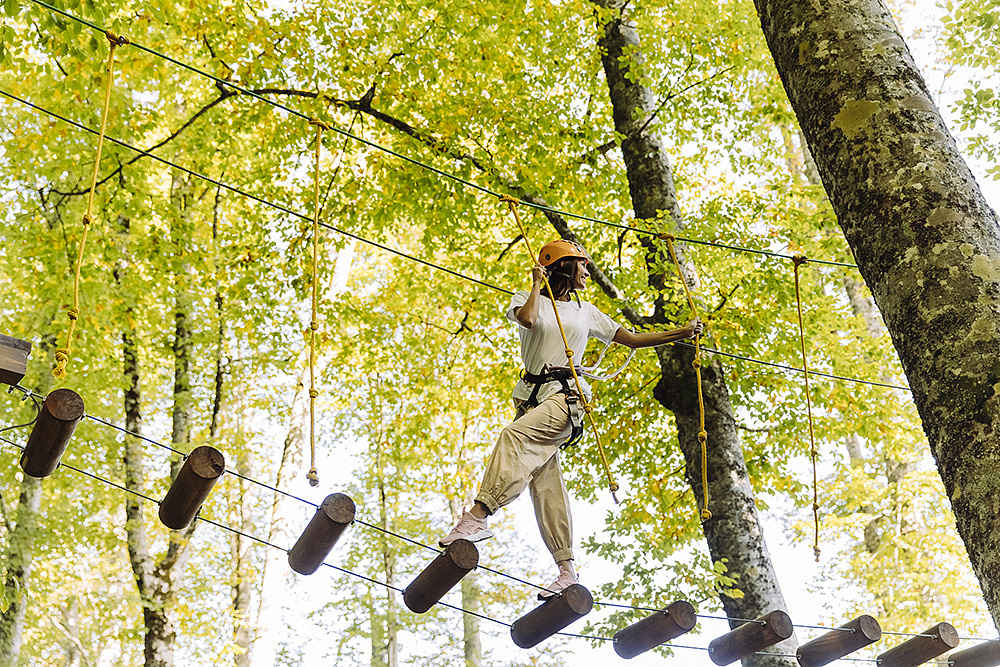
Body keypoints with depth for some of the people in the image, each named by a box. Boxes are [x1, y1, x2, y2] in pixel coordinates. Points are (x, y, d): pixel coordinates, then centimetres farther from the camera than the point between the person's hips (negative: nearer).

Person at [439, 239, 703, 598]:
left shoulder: (586, 312, 20)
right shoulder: (526, 298, 13)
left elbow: (633, 339, 23)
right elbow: (528, 319, -12)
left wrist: (683, 333, 19)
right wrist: (538, 282, -1)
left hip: (566, 396, -1)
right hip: (532, 395, 1)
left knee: (515, 435, -30)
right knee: (545, 483, -5)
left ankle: (478, 515, -39)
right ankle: (566, 570, 0)